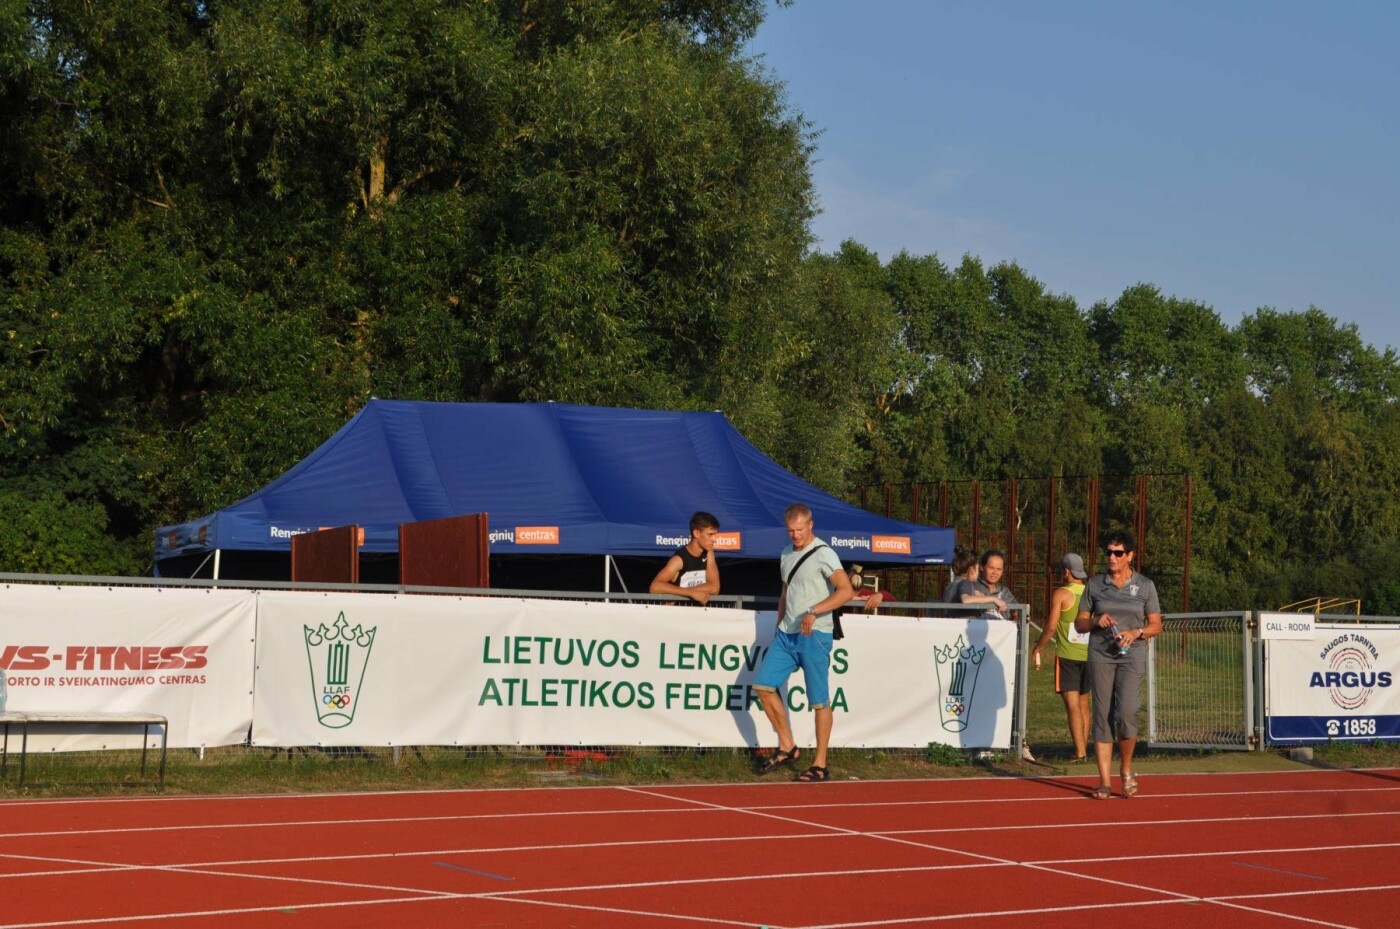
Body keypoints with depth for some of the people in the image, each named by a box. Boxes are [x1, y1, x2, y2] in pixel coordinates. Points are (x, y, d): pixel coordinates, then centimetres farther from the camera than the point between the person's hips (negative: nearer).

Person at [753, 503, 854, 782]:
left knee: (819, 700, -3)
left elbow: (846, 591, -21)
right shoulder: (786, 555, 15)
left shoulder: (823, 554, -10)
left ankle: (820, 765, 2)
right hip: (786, 634, 8)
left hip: (814, 635, -8)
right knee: (763, 684, 2)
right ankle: (787, 747, 12)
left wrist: (814, 611, -30)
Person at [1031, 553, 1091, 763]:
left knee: (1072, 704, -8)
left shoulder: (1060, 594, -8)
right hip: (1089, 654, 6)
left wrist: (1038, 648, 3)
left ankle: (1079, 753, -14)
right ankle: (1084, 748, 19)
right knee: (1083, 703, 15)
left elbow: (1050, 627, -10)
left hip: (1067, 655, -6)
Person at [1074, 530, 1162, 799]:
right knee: (1102, 716, -2)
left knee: (1126, 713, -16)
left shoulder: (1145, 586, 5)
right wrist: (1096, 622, -10)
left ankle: (1126, 768, 9)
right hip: (1100, 656, 2)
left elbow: (1156, 625, 8)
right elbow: (1079, 623, 11)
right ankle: (1104, 782, 2)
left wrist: (1137, 632, -11)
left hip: (1132, 656, -2)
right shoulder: (1095, 584, 8)